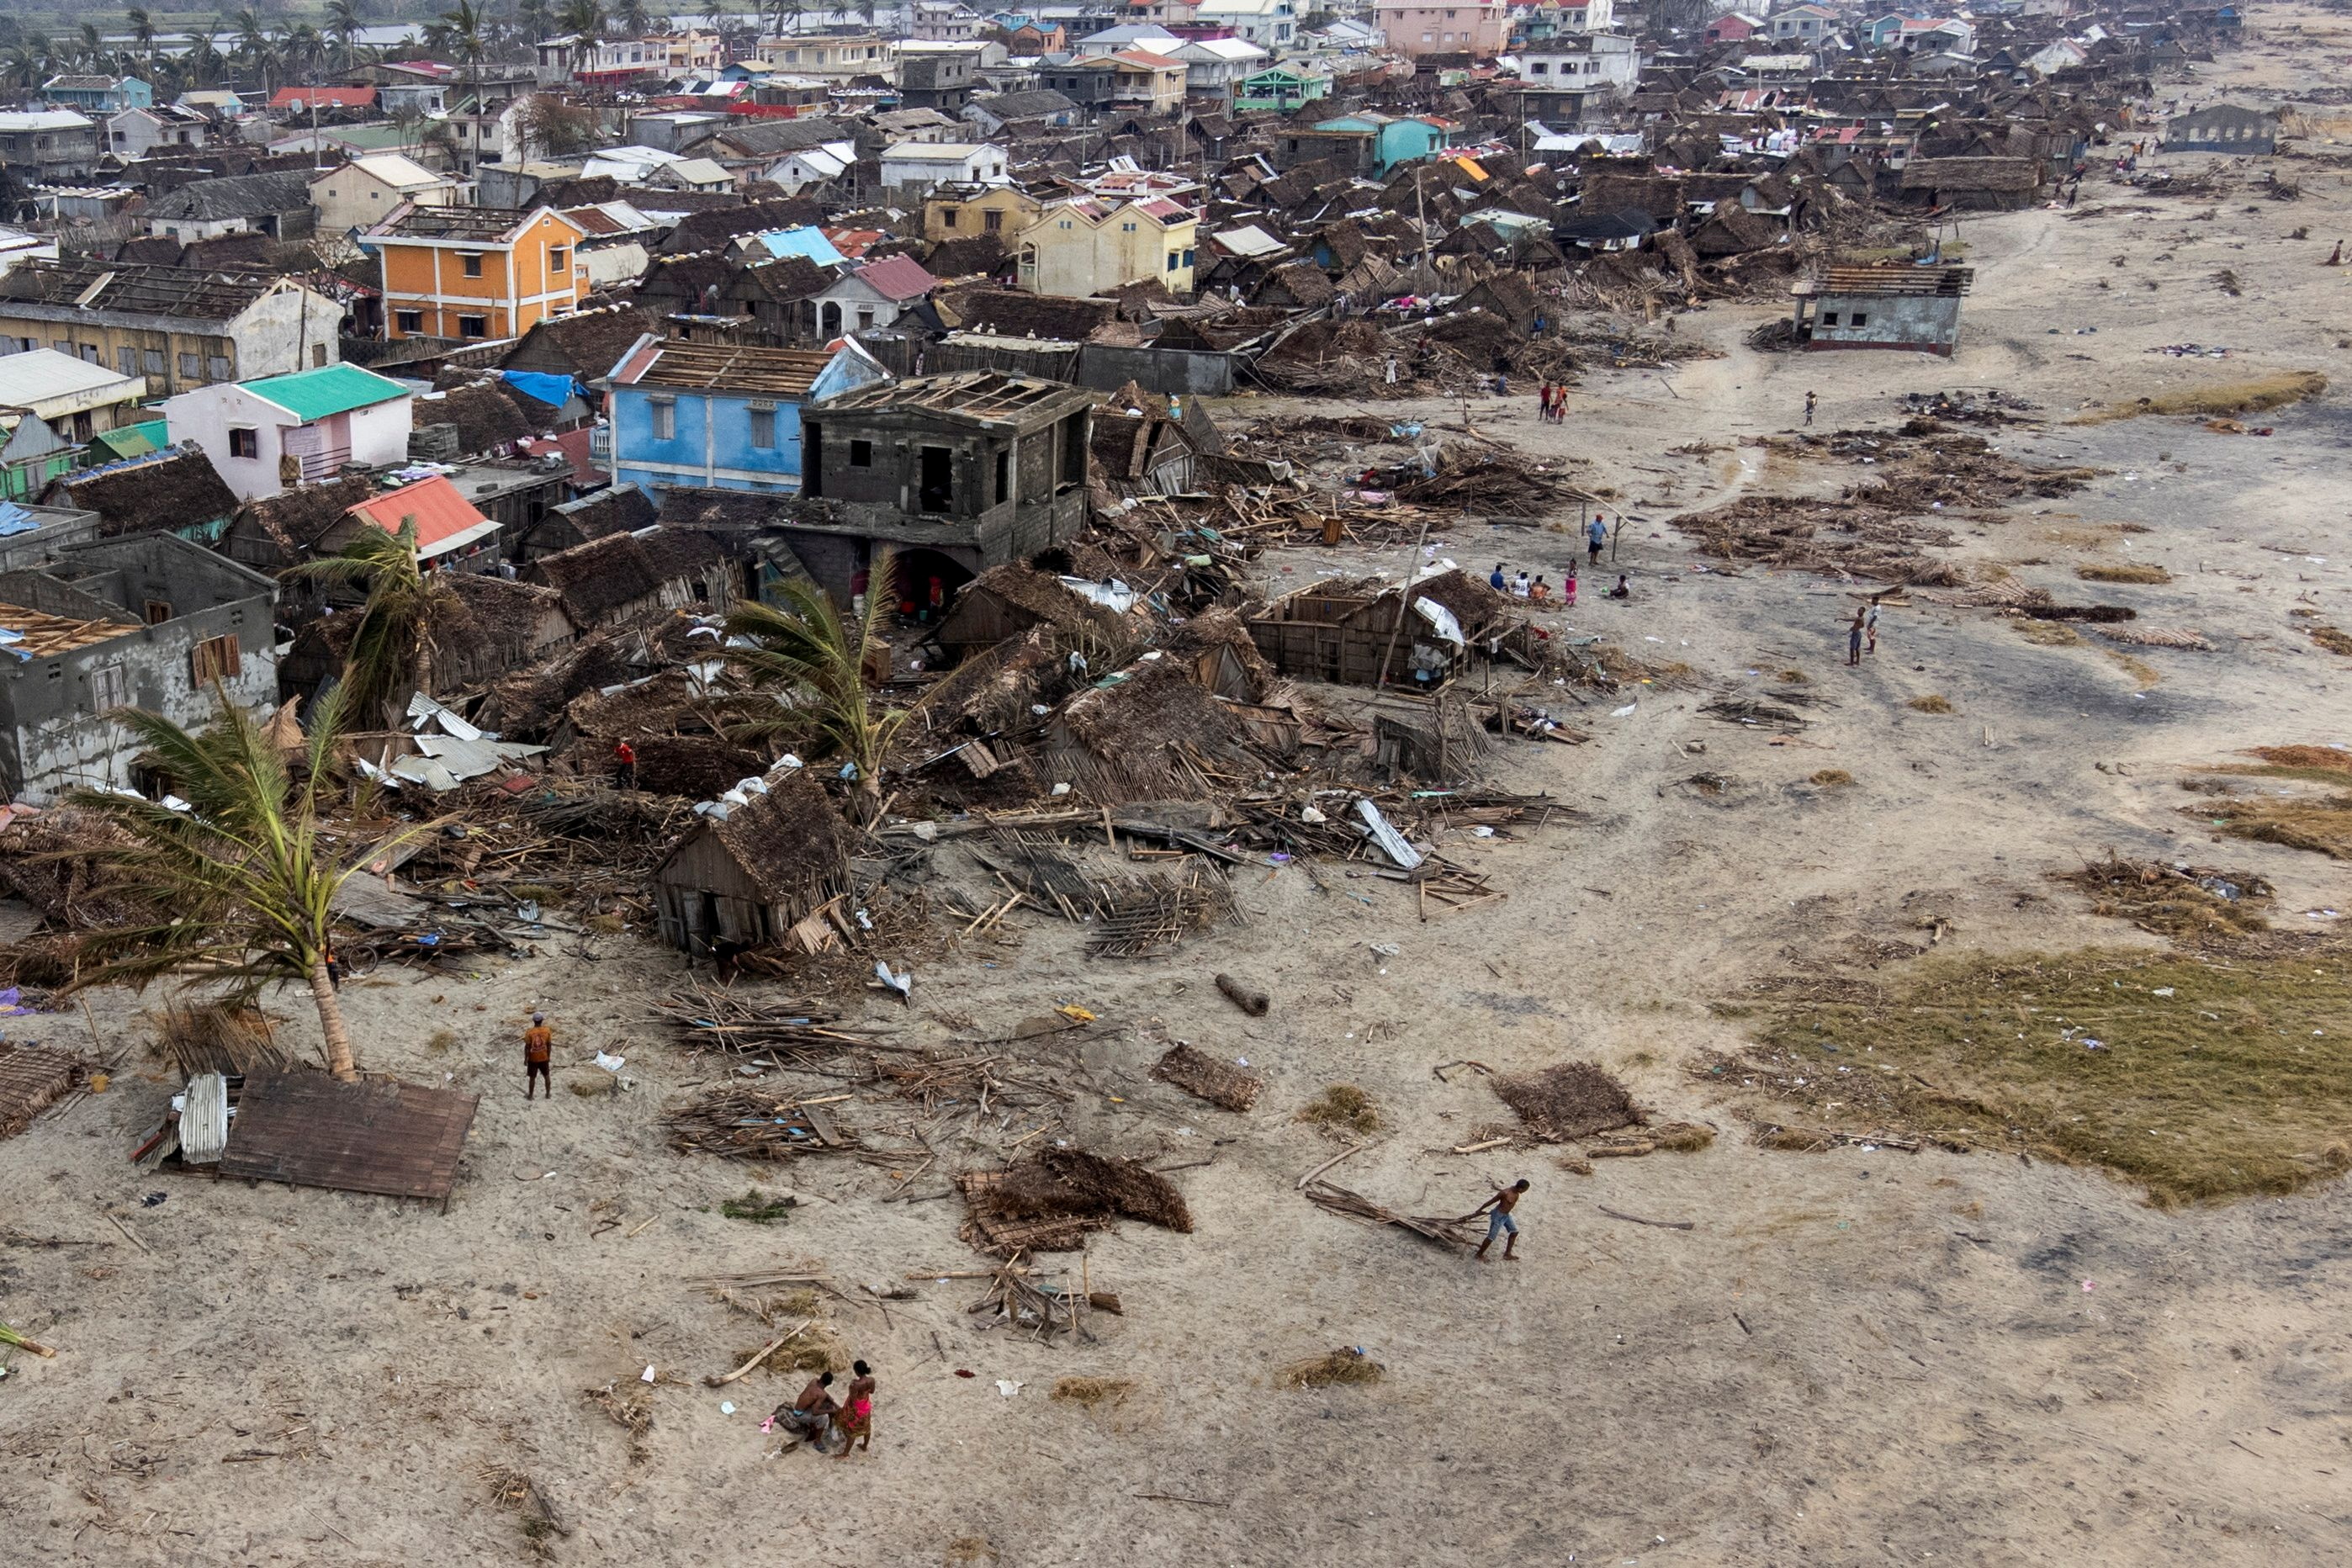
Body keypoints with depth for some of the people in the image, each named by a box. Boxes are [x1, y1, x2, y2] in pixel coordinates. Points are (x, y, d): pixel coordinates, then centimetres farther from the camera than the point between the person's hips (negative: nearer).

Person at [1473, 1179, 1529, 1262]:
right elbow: (1491, 1201, -20)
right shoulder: (1505, 1193, -32)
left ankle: (1507, 1254, 28)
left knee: (1515, 1232, 15)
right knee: (1492, 1237, 2)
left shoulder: (1516, 1191, -7)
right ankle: (1479, 1254, 21)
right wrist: (1479, 1210, -9)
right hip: (1498, 1216, -8)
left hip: (1506, 1215, 8)